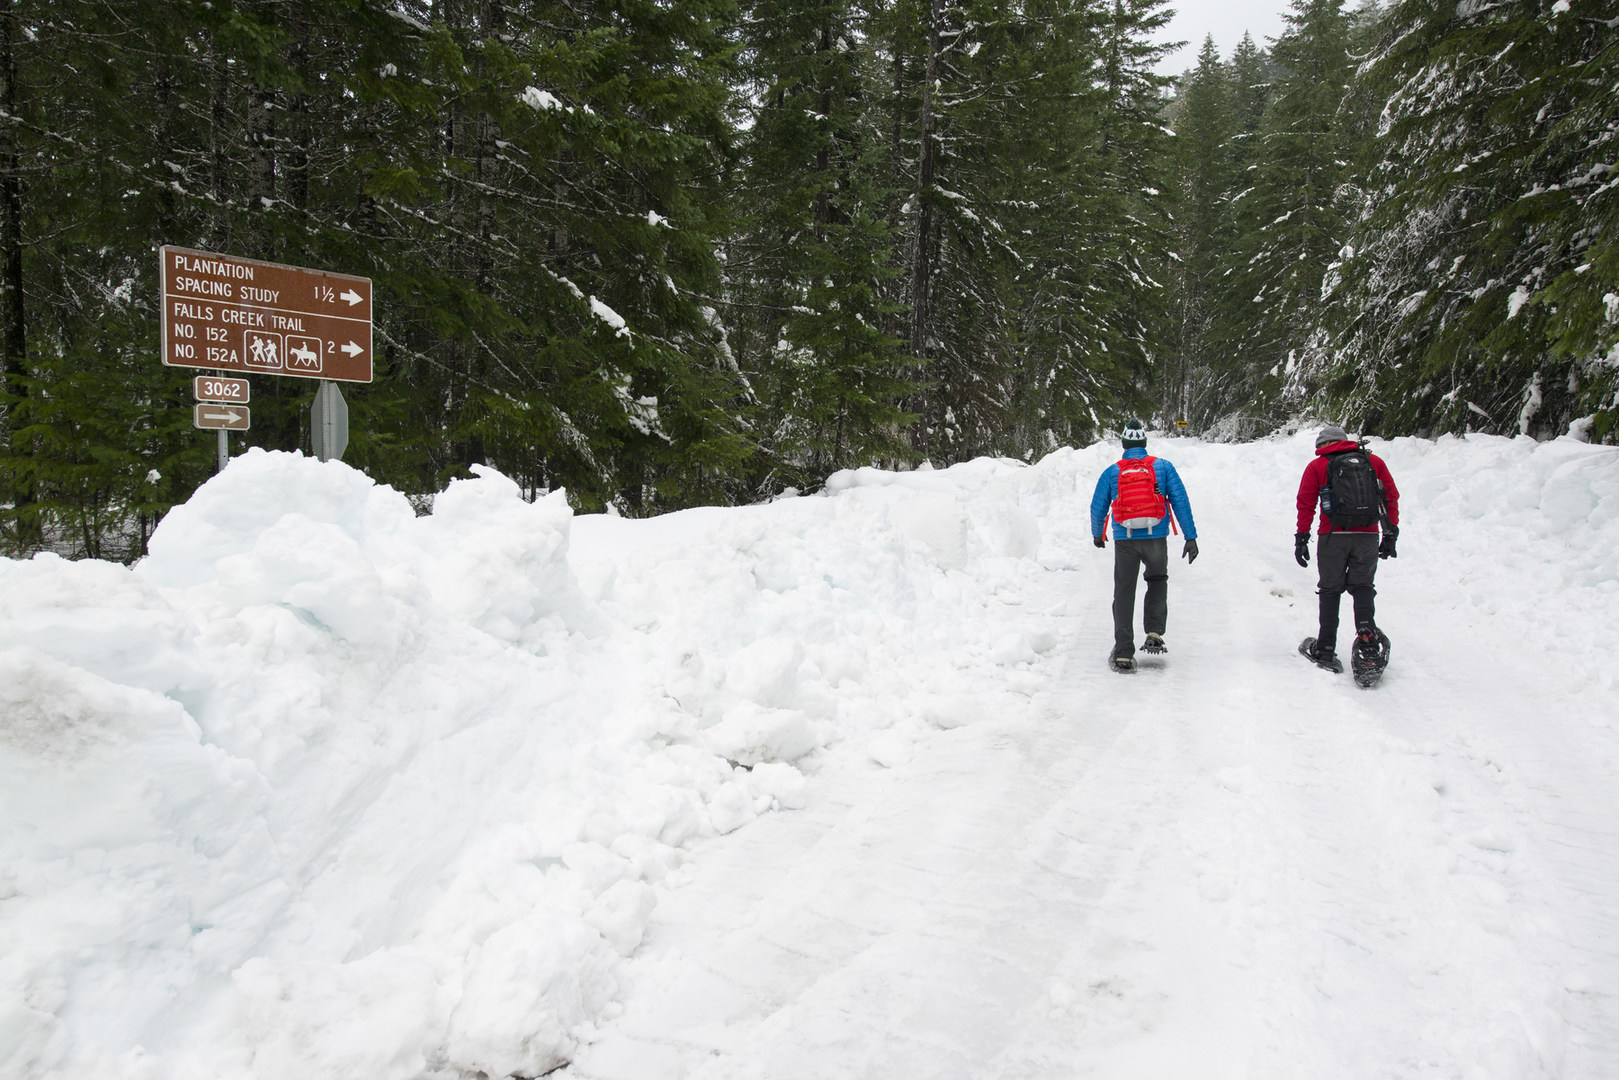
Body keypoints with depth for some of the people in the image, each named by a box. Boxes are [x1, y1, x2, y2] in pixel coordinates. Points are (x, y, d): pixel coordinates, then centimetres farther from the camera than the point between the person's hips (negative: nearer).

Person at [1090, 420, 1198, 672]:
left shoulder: (1112, 472, 4)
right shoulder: (1163, 466, 3)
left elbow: (1097, 508, 9)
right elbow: (1180, 501, -2)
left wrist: (1097, 535, 27)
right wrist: (1191, 537, 1)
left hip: (1125, 540, 0)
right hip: (1156, 538, 0)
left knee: (1124, 593, 8)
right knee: (1158, 580, 25)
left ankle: (1123, 654, 5)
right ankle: (1154, 634, 9)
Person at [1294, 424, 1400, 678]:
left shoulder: (1317, 466, 5)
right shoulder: (1374, 461, 11)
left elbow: (1306, 504, 1)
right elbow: (1391, 497, 9)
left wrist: (1301, 538, 3)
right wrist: (1390, 535, 13)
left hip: (1333, 537, -1)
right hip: (1368, 537, 1)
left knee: (1330, 590, 10)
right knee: (1362, 588, 13)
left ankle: (1325, 651, 11)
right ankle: (1368, 642, -8)